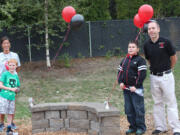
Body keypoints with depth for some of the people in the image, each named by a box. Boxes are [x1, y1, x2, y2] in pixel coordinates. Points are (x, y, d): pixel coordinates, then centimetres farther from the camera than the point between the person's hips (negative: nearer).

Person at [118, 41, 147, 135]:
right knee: (128, 109, 10)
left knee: (138, 109, -3)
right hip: (126, 88, 7)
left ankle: (141, 127, 6)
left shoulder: (140, 60, -6)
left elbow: (142, 74, -12)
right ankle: (133, 127, 19)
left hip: (136, 88, -7)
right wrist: (120, 82, 0)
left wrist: (135, 86, -16)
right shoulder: (124, 60, 15)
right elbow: (120, 72, 18)